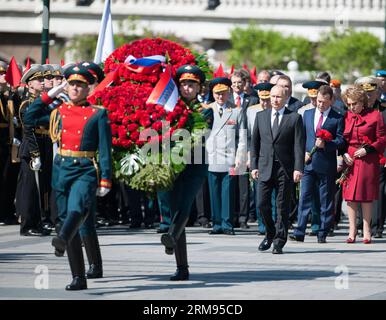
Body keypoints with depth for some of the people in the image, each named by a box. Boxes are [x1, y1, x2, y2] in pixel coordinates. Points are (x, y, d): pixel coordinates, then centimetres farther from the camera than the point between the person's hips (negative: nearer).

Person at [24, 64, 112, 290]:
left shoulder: (98, 114, 1)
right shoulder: (58, 112, 13)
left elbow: (105, 150, -2)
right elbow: (30, 119, 17)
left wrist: (105, 180, -9)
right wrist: (48, 96, 12)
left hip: (86, 171, -5)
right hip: (62, 170, 5)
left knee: (77, 208, -33)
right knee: (68, 219, 4)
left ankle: (62, 240, -61)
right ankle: (79, 278, 8)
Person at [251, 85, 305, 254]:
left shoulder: (294, 118, 1)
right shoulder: (261, 116, 11)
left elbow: (299, 145, -4)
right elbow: (254, 143, 12)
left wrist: (298, 169, -11)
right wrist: (254, 166, 5)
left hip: (285, 169, -3)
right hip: (265, 168, 3)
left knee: (282, 206, 0)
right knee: (263, 204, -1)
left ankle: (279, 241, 8)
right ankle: (270, 234, 20)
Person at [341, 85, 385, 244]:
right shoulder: (347, 116, 8)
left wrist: (367, 149, -13)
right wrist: (344, 154, -2)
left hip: (368, 160, -3)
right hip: (349, 159, 3)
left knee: (366, 195, 1)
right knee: (350, 195, 1)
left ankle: (366, 230, 10)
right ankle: (352, 230, 8)